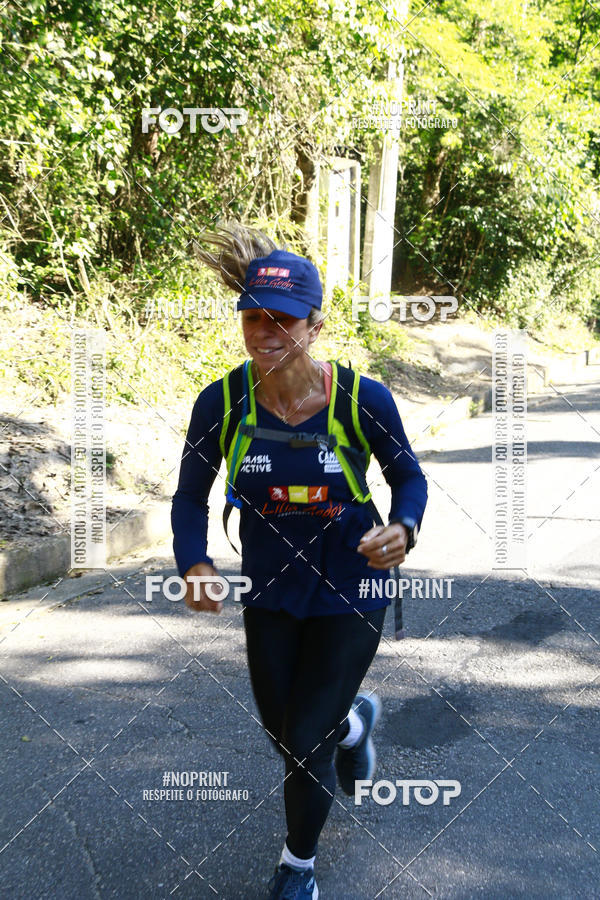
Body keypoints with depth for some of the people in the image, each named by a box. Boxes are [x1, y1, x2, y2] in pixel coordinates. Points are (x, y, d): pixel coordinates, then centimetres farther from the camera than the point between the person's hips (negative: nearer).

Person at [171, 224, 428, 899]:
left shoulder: (364, 400, -22)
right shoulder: (221, 404, -18)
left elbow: (409, 478, -5)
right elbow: (190, 496, -4)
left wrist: (402, 529, -26)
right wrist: (193, 564, -23)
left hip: (350, 594, -3)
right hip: (268, 591, 3)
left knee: (307, 742, 2)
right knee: (284, 737, 19)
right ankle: (353, 721, 58)